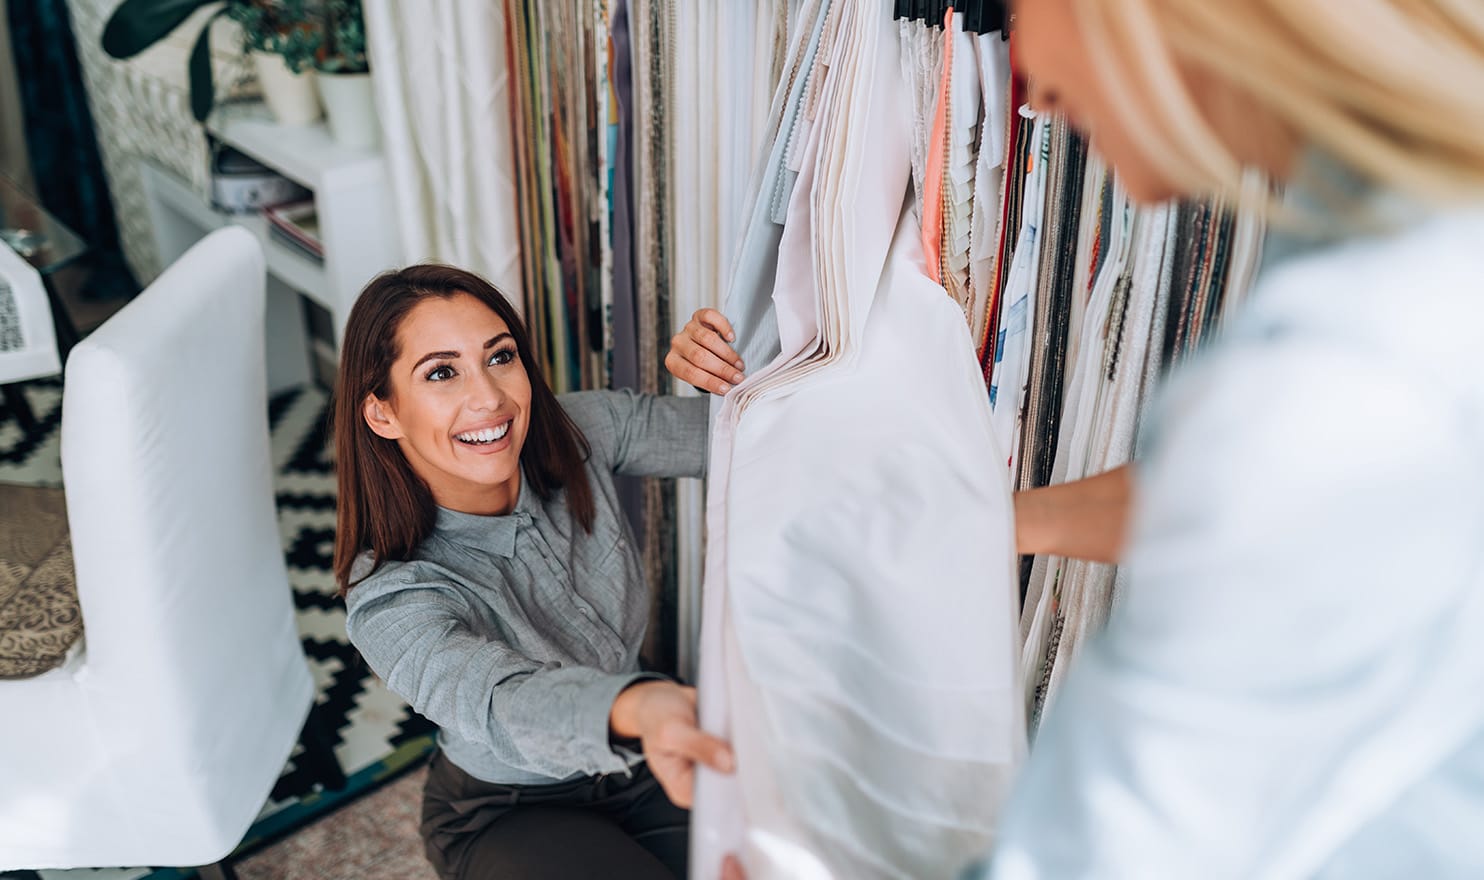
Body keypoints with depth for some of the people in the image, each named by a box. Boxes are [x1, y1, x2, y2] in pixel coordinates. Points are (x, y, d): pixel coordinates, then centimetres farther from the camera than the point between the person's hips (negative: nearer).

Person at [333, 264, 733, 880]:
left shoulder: (581, 434, -15)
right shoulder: (389, 600, -28)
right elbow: (504, 703, -47)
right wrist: (640, 708, -70)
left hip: (636, 767, 4)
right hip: (510, 816, -3)